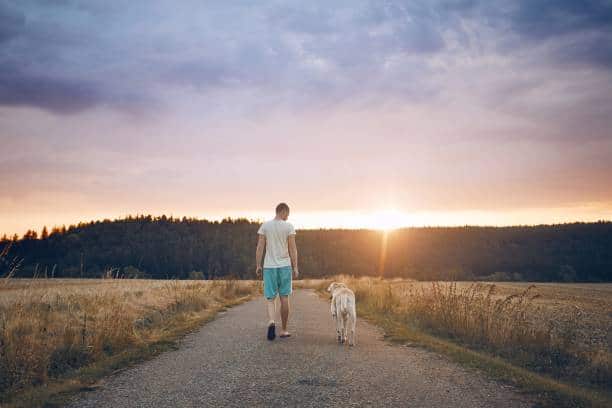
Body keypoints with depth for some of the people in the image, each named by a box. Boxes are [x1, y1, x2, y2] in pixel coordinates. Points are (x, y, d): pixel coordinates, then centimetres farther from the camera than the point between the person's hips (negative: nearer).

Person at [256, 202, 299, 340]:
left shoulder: (265, 226, 2)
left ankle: (271, 321, -22)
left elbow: (260, 247, -1)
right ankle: (283, 330, 15)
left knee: (270, 298, 5)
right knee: (284, 298, 8)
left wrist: (258, 266, 4)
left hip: (269, 267, 1)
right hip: (285, 266, -1)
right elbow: (292, 249, -6)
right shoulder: (289, 227, -4)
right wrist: (295, 267, -1)